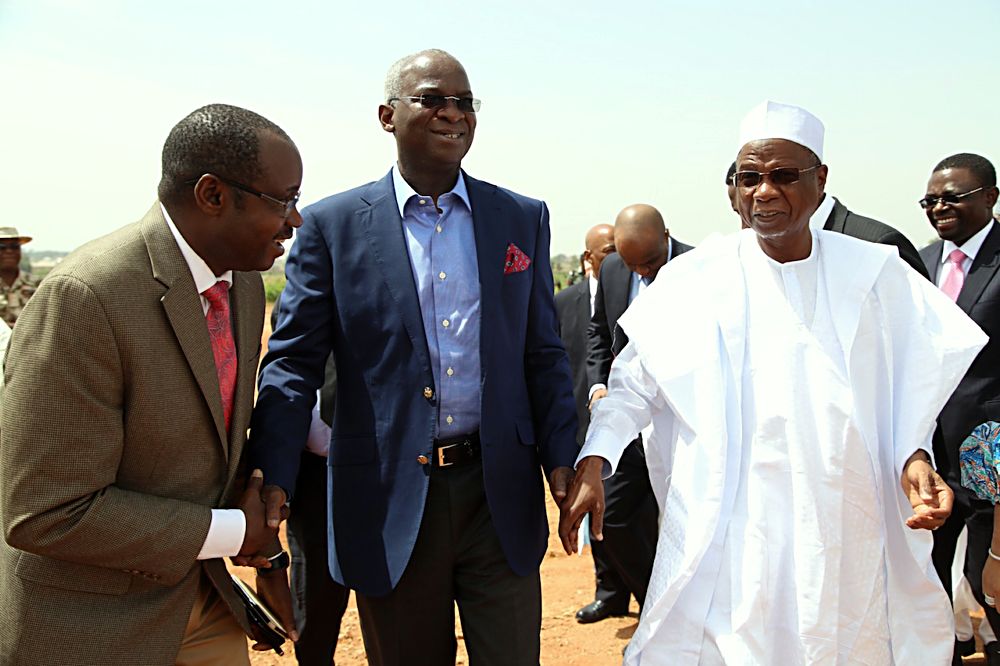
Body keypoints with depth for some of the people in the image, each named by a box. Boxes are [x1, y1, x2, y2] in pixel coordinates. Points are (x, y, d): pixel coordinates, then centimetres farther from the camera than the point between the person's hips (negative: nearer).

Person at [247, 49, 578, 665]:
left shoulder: (524, 219, 6)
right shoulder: (333, 226, -1)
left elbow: (543, 354, 8)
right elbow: (294, 361, -4)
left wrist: (562, 461, -2)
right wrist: (272, 479, -16)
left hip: (501, 495, 2)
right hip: (391, 497, -1)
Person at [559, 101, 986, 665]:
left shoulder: (876, 275, 5)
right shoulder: (697, 279, 1)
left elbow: (904, 390, 9)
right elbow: (634, 381, 4)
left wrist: (914, 458, -9)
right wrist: (594, 462, -9)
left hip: (849, 534, 2)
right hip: (727, 530, -1)